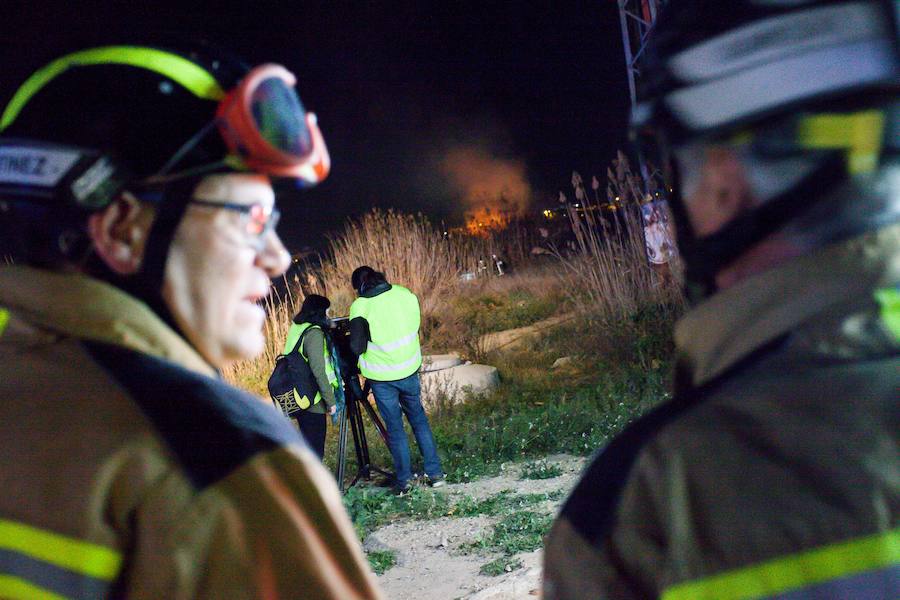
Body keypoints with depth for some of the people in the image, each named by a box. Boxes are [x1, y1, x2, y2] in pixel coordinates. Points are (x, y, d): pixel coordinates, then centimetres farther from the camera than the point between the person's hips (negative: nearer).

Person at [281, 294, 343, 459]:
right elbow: (318, 370, -21)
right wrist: (331, 400, -16)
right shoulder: (314, 332, -15)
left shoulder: (297, 328, 12)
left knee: (308, 447, 18)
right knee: (315, 450, -3)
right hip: (312, 402, -9)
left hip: (300, 400, 9)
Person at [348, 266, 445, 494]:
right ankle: (435, 473, 20)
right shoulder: (405, 294, -4)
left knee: (394, 428, 10)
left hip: (382, 378, -3)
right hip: (409, 370, 3)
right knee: (419, 420, 18)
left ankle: (403, 481, 16)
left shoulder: (360, 307, -18)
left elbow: (357, 347, -17)